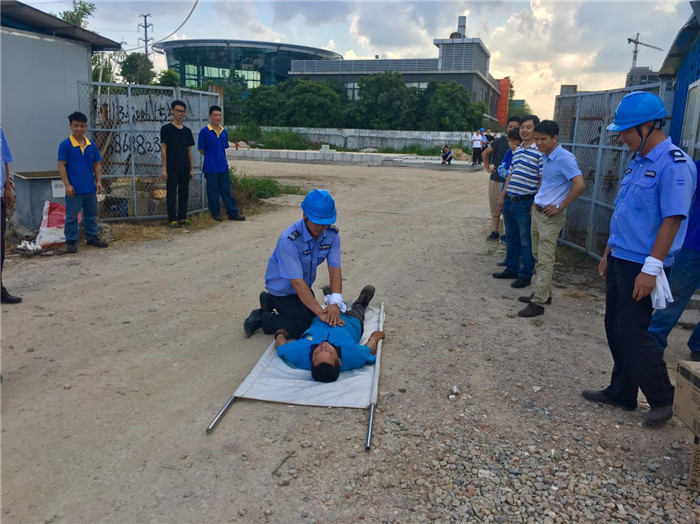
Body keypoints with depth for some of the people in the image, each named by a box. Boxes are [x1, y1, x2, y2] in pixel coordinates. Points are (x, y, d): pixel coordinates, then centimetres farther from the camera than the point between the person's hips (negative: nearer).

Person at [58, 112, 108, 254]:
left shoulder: (91, 145, 6)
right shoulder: (65, 145, -8)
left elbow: (97, 164, 11)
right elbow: (61, 165, -9)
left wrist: (98, 181, 2)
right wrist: (67, 185, -14)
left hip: (90, 188, 5)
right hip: (74, 189, -5)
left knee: (91, 214, 16)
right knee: (71, 216, 3)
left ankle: (92, 237, 29)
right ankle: (71, 241, 12)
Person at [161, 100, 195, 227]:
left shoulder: (187, 131, 11)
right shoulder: (166, 129, -2)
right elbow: (163, 149, -5)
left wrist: (191, 169, 11)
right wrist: (164, 169, -10)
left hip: (185, 169, 5)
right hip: (172, 168, -5)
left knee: (184, 194, 9)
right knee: (171, 194, 0)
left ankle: (183, 218, 18)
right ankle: (172, 219, 8)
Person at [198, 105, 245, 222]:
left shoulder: (224, 131, 8)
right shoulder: (204, 132, -8)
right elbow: (201, 149, -2)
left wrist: (223, 160, 11)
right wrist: (211, 157, 4)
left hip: (223, 167, 5)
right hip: (211, 168, -5)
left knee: (227, 190, 8)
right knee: (213, 191, 4)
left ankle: (233, 213, 11)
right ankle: (215, 213, 15)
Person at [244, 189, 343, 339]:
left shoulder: (332, 234, -19)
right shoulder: (288, 240, -36)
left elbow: (334, 269, -22)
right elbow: (297, 282, -39)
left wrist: (335, 303, -37)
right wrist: (320, 312, -43)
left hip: (304, 286, 7)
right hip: (283, 288, -7)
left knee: (314, 319, 22)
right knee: (304, 328, -13)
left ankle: (270, 301, 35)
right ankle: (261, 318, 6)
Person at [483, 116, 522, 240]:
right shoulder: (500, 141, 2)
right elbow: (484, 153, 12)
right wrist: (488, 168, 8)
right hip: (495, 179, 3)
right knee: (495, 208, 12)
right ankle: (494, 232, 24)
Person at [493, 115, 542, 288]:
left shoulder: (540, 152, -11)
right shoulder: (517, 150, 14)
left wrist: (535, 203, -18)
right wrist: (503, 196, 18)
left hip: (526, 203, -8)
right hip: (510, 201, 8)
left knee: (526, 242, 2)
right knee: (511, 239, 17)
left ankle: (525, 275, 12)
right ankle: (511, 269, 30)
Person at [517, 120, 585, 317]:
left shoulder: (565, 158, -17)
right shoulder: (545, 157, 10)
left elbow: (579, 185, -24)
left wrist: (560, 207, -18)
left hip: (551, 216, -9)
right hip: (538, 212, 9)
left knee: (545, 260, -5)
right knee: (537, 256, 16)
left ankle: (538, 303, 0)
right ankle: (543, 293, 29)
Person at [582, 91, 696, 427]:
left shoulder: (674, 165, -16)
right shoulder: (638, 162, 12)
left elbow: (672, 220, -21)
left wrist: (651, 268, -23)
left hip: (641, 266, -9)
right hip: (620, 260, 9)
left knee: (632, 334, -2)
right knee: (615, 329, 14)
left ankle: (661, 399, 17)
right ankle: (621, 392, 29)